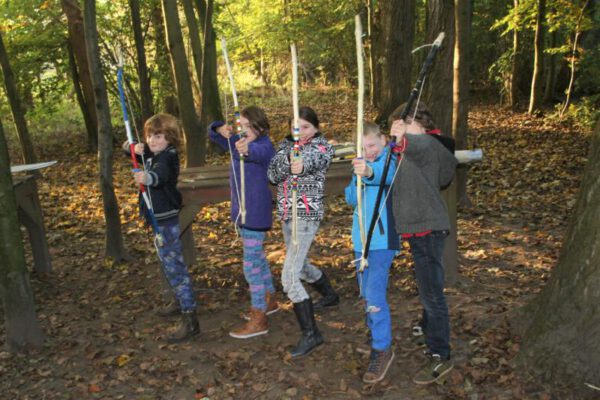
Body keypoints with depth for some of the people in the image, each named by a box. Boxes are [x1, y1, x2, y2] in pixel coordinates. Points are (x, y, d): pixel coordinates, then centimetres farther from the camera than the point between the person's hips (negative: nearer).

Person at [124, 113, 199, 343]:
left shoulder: (167, 157, -21)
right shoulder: (151, 154, 6)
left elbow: (161, 174, -44)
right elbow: (126, 147, 15)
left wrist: (147, 177, -66)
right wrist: (134, 148, -8)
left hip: (166, 218, -10)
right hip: (157, 218, 10)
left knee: (173, 266, -12)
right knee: (168, 264, 23)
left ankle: (190, 321, -10)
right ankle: (183, 302, 41)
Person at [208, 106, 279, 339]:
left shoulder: (264, 146, -17)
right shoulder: (239, 142, 8)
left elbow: (259, 151, -42)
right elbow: (212, 133, 11)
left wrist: (248, 149, -66)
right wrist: (221, 130, -13)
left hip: (256, 212, -9)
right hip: (244, 211, 10)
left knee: (251, 265, -7)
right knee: (258, 257, 22)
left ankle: (258, 321, 2)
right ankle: (269, 301, 40)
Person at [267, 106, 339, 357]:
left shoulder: (323, 147, -8)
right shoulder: (286, 145, 8)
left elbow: (314, 159, -33)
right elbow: (273, 175, -6)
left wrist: (302, 164, -57)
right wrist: (288, 162, -27)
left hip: (307, 216, -7)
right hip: (286, 215, 7)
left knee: (289, 276, -15)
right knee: (299, 265, 26)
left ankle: (311, 334, -7)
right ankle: (330, 295, 53)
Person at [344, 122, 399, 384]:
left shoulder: (391, 159, -11)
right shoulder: (362, 164, 11)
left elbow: (387, 174, -36)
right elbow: (350, 199, 8)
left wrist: (370, 172, -60)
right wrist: (357, 178, -13)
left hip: (383, 238, -8)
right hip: (362, 238, 8)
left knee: (375, 293, -14)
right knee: (366, 293, 19)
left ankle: (383, 349, 0)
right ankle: (376, 335, 39)